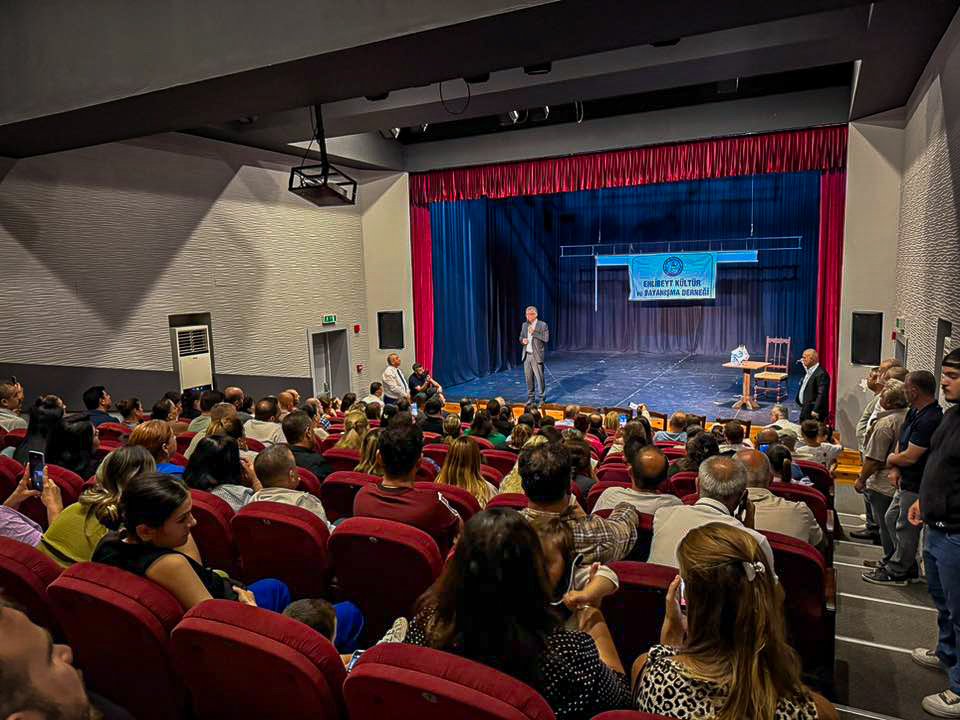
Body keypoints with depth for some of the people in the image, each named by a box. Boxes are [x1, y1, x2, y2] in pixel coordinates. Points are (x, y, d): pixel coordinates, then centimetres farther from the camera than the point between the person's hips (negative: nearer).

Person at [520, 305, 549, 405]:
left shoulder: (542, 325, -6)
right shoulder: (525, 325, 12)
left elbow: (546, 339, -14)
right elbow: (521, 337, 21)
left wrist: (534, 333, -18)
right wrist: (523, 340, -3)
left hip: (537, 356, -5)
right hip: (527, 355, 5)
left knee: (540, 378, -3)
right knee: (529, 378, 9)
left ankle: (542, 399, 8)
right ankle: (531, 398, 19)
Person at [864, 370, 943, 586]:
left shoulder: (930, 420, -27)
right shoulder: (915, 412, 5)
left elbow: (910, 456, -25)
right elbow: (901, 441, 11)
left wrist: (891, 460, -4)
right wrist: (895, 469, -3)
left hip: (917, 486, -10)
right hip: (906, 481, 10)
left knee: (906, 528, 5)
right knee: (891, 519, 20)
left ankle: (896, 572, 21)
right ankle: (910, 568, 33)